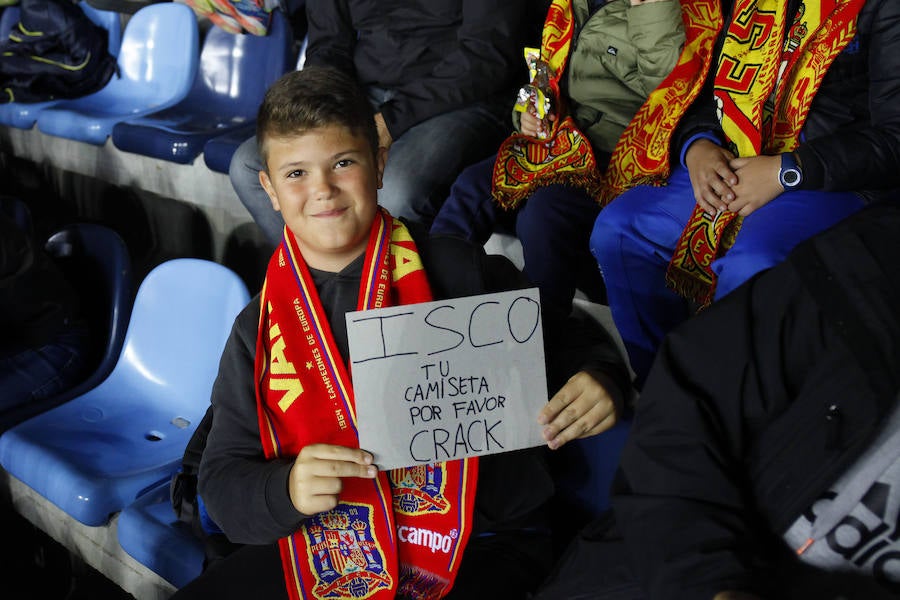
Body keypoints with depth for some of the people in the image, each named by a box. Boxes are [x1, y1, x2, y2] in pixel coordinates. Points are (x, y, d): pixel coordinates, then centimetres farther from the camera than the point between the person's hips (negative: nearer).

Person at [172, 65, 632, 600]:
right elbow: (223, 481, 4)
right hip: (325, 552, 3)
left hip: (480, 549, -2)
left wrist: (600, 384, -17)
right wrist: (286, 490, -18)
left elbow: (572, 347, 7)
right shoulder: (258, 332, 6)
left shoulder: (462, 274, -3)